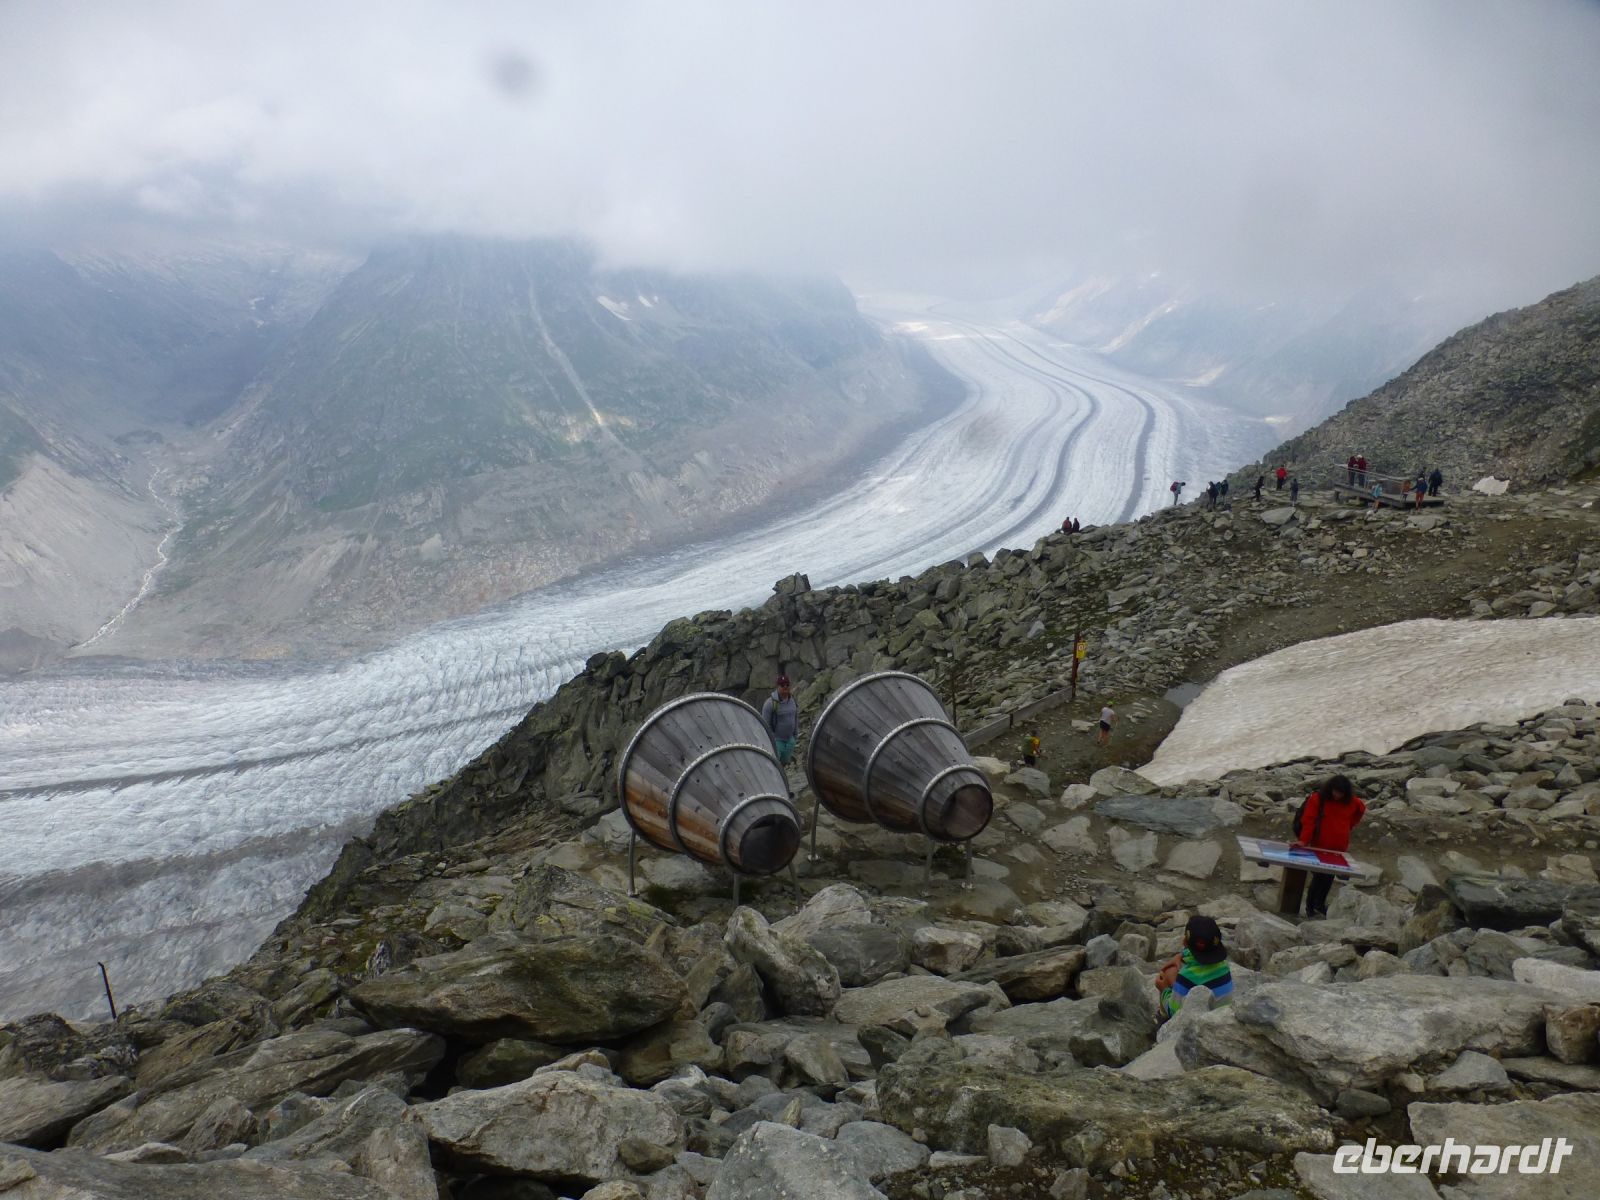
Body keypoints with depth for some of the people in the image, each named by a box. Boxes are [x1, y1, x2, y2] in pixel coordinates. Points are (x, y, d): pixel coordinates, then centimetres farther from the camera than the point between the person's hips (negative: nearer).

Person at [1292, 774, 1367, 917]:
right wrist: (1303, 840, -22)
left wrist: (1349, 825, 15)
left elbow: (1361, 809, 25)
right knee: (1319, 876, -4)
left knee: (1329, 878, 12)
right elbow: (1308, 820, -15)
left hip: (1338, 849, 4)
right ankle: (1310, 907, 8)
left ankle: (1320, 904, 29)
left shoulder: (1351, 802, 1)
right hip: (1319, 847, -4)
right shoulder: (1317, 798, -12)